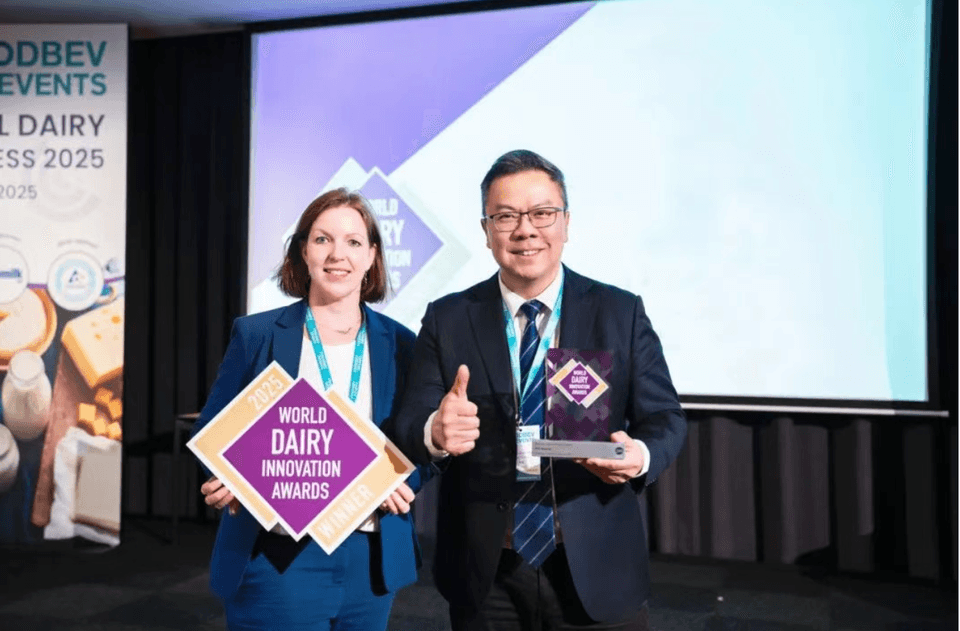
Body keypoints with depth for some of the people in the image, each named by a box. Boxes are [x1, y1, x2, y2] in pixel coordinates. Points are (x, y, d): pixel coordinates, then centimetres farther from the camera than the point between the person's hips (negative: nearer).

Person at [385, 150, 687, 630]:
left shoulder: (621, 312, -2)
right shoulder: (447, 319, -1)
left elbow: (664, 418, -2)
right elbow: (407, 425, -6)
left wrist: (640, 455, -25)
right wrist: (435, 431, -29)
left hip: (597, 573, 0)